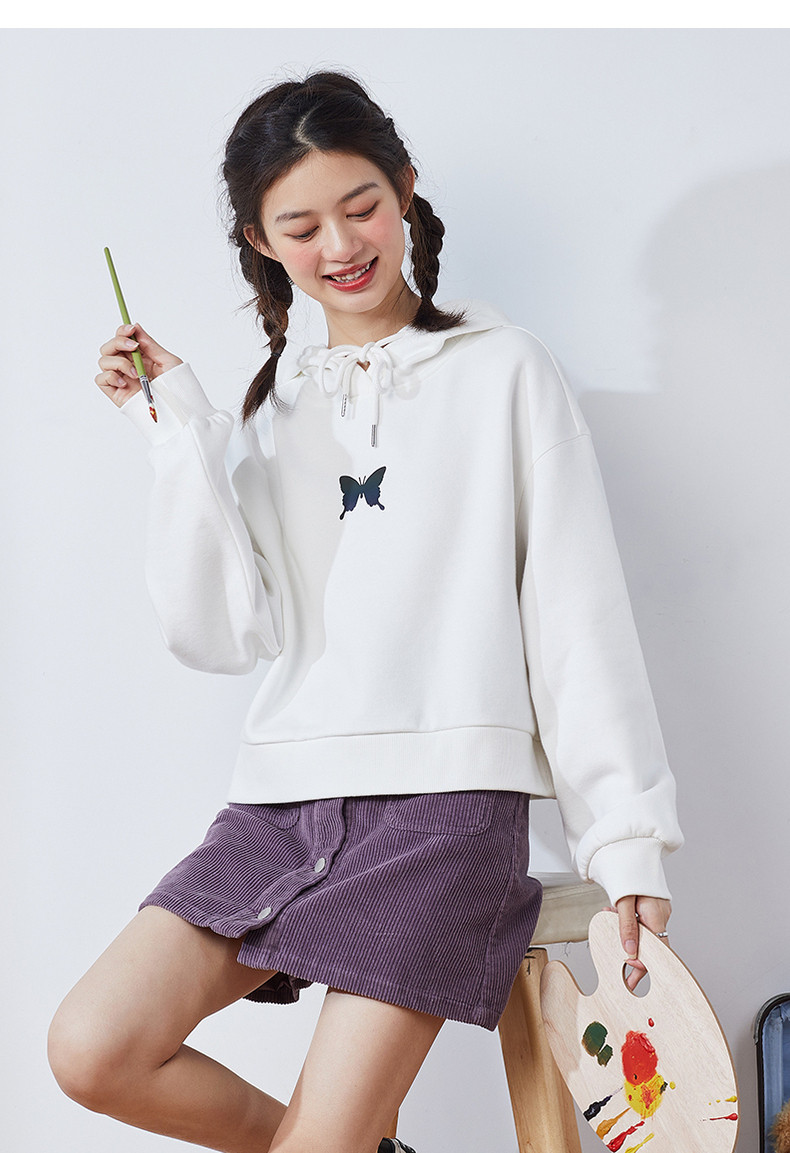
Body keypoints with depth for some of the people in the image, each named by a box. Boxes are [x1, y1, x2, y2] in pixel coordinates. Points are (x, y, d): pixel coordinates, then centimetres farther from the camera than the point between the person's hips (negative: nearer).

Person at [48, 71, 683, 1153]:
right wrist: (179, 431, -2)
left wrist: (627, 837, -4)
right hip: (285, 795, 5)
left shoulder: (502, 370, 4)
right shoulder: (272, 409, 16)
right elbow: (220, 633, 3)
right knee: (93, 1051, -7)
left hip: (448, 791, -4)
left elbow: (580, 614, 1)